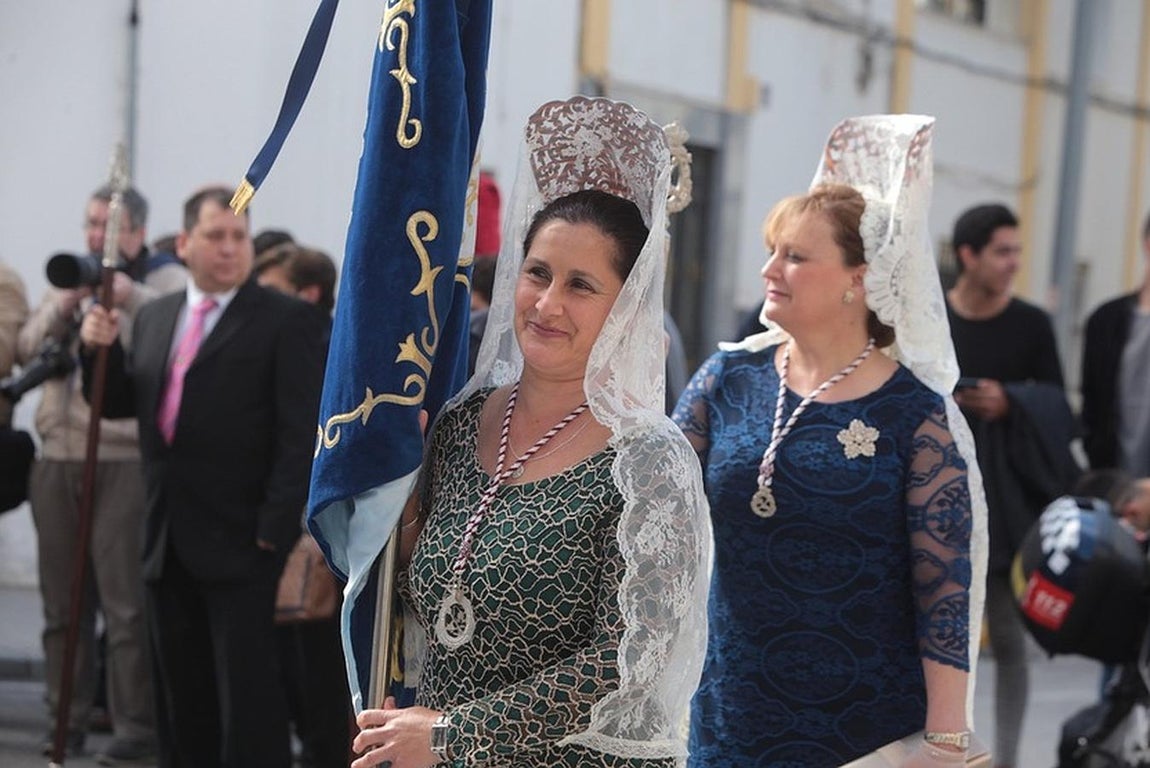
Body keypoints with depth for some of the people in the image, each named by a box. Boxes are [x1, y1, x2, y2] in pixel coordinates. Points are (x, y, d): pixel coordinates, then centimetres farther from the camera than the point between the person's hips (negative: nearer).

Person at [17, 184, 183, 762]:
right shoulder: (71, 278, 19)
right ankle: (66, 718, 20)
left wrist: (128, 297, -23)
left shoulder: (166, 282, 0)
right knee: (62, 601, 11)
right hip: (58, 459, 6)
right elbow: (28, 349, 13)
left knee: (126, 602, -6)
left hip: (125, 460, -6)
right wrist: (63, 306, -3)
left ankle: (135, 725, 1)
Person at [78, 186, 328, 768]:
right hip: (169, 543, 6)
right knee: (179, 691, 12)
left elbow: (301, 433, -12)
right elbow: (121, 403, 20)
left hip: (241, 544, -6)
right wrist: (102, 349, 1)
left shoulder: (286, 321, -6)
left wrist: (274, 528, -17)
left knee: (246, 691, -4)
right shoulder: (155, 317, 14)